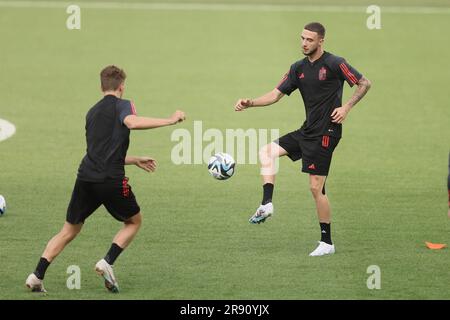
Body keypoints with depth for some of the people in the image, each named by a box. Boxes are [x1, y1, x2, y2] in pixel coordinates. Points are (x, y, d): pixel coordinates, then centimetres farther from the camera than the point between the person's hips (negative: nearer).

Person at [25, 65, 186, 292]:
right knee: (134, 221, 18)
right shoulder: (122, 105, 2)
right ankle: (107, 263, 0)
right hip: (111, 180, -6)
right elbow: (132, 122, -23)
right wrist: (169, 120, -17)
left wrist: (135, 160, 41)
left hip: (85, 178, 6)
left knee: (68, 231, 14)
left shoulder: (92, 112, 24)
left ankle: (37, 276, 2)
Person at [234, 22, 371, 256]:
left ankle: (327, 243, -1)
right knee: (267, 151, 8)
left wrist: (346, 107, -17)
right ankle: (266, 205, -2)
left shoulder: (334, 63, -11)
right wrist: (250, 103, -5)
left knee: (316, 187, -9)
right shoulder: (298, 68, 9)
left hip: (325, 133, -8)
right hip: (307, 131, 8)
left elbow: (364, 83, -6)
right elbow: (276, 94, 10)